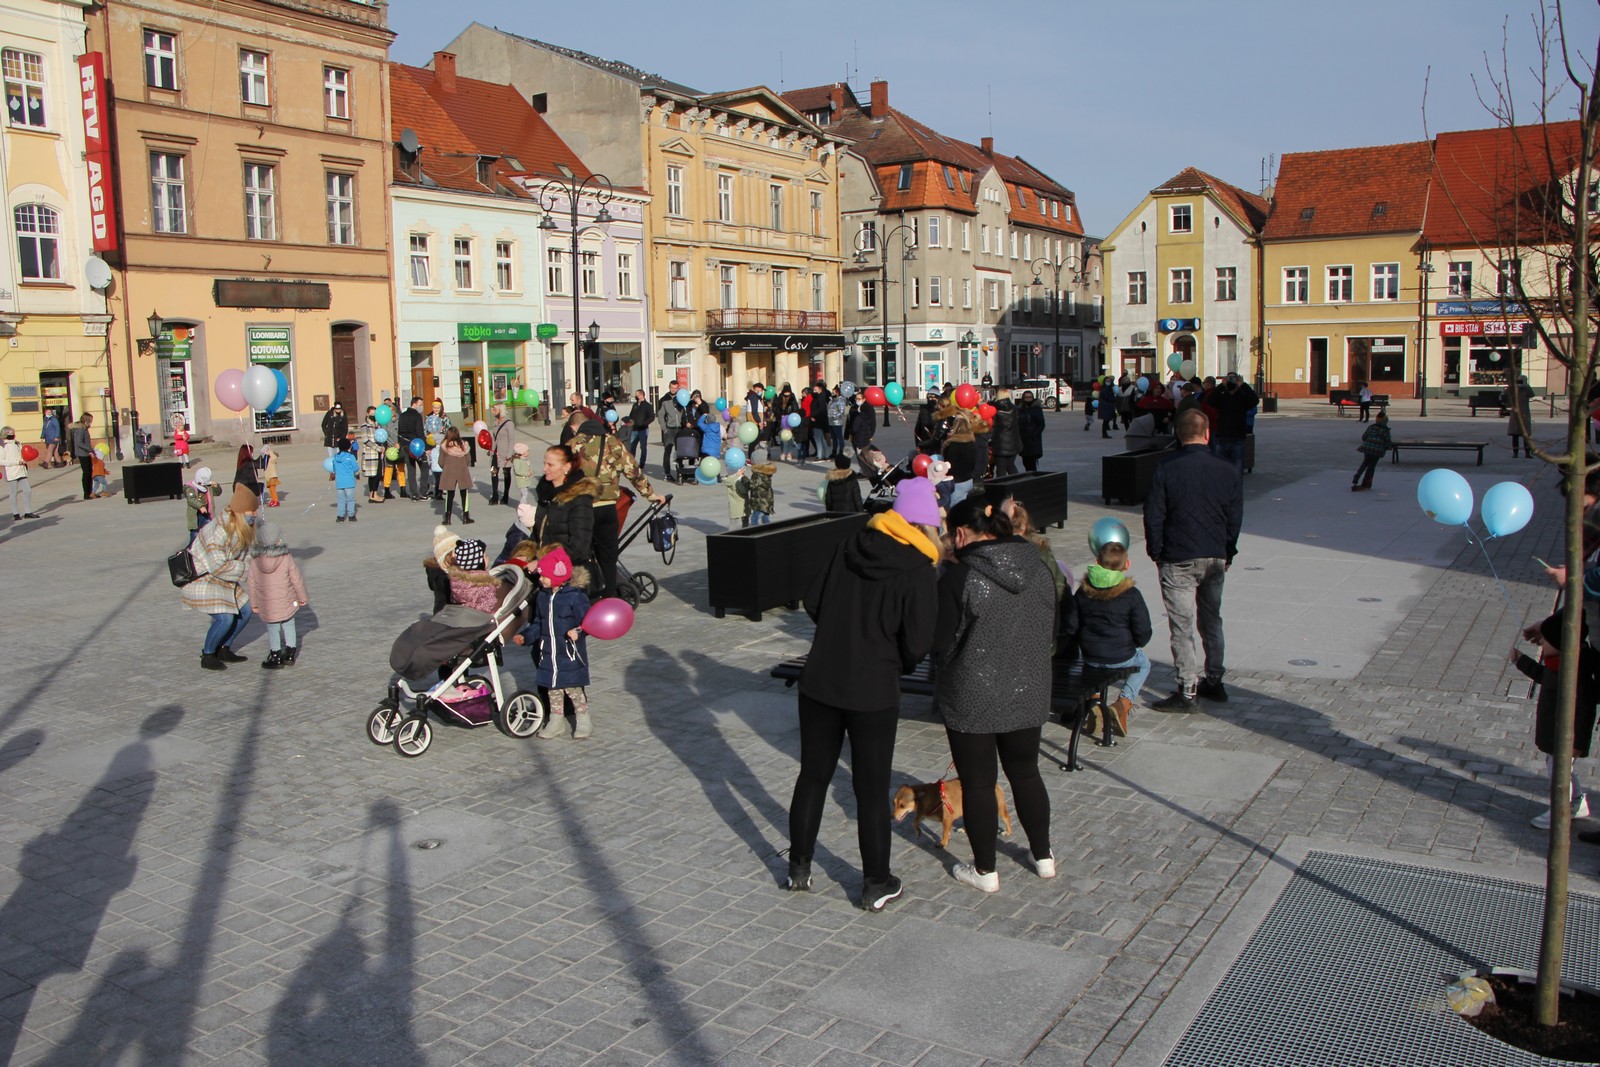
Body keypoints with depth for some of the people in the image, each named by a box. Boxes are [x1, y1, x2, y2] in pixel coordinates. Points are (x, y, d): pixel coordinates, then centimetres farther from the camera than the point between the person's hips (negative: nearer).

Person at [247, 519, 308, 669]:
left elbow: (252, 584, 0)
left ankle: (276, 656, 18)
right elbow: (297, 580, -7)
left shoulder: (254, 561, -9)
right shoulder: (286, 558, -14)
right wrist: (303, 598, 8)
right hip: (287, 602, 0)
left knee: (272, 628, 16)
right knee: (288, 625, 18)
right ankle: (290, 654, 22)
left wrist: (254, 604, 13)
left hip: (266, 605, 1)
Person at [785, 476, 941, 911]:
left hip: (819, 681, 4)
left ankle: (799, 869, 28)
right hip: (874, 693, -4)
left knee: (813, 775, 16)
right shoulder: (918, 571, -13)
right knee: (872, 789, 8)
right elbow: (917, 644, -14)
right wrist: (899, 661, 8)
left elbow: (812, 601, 6)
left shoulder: (852, 545, 0)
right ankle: (877, 884, 21)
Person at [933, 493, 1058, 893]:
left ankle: (985, 871, 20)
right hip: (1028, 695, 6)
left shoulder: (959, 578, -18)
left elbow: (942, 644, -14)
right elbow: (1051, 631, 9)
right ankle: (1044, 857, 34)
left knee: (978, 784, 8)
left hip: (971, 701, -5)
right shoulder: (1039, 570, 0)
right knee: (1026, 773, 22)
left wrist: (945, 680, 6)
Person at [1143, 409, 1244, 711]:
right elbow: (1235, 519, 5)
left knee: (1182, 626, -1)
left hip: (1178, 561, -4)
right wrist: (1227, 555, 16)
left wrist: (1156, 554, 5)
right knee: (1211, 620, 19)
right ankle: (1214, 682, 28)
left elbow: (1153, 517, -8)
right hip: (1215, 560, 4)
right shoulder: (1229, 472, -1)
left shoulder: (1165, 471, -11)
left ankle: (1187, 692, -1)